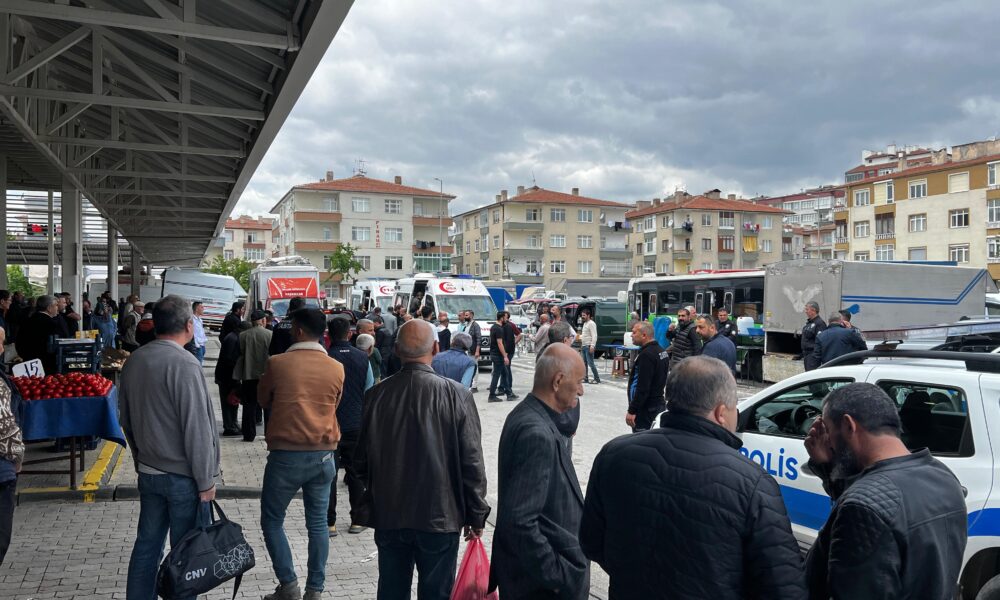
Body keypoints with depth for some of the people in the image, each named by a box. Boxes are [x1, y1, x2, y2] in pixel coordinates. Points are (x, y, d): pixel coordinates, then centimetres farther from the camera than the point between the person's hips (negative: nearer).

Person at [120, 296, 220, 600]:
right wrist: (205, 480, -13)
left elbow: (127, 419, 14)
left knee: (147, 544, 17)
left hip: (148, 471, 7)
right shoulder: (184, 364, -21)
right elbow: (197, 429, -21)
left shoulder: (134, 360, 3)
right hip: (183, 476, -7)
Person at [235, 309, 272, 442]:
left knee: (249, 406, 9)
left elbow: (239, 356, 3)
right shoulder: (270, 335, -8)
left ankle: (249, 435, 10)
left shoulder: (243, 336, -2)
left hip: (248, 376, 1)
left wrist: (238, 377, 10)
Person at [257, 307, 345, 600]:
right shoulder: (337, 369, -2)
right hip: (323, 455, 3)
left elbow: (263, 400, 9)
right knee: (318, 524, 11)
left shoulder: (277, 363, -8)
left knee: (272, 521, 13)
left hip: (286, 454, -3)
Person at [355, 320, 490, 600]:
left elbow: (361, 461, 1)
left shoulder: (376, 395, -8)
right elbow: (472, 463, -12)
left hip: (388, 515, 3)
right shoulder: (456, 395, -16)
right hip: (440, 515, -3)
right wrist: (476, 515, 0)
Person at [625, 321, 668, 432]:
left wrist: (632, 411, -20)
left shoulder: (646, 355, -19)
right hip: (659, 405, 10)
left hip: (646, 409, -10)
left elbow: (643, 388, -23)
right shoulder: (661, 351, 12)